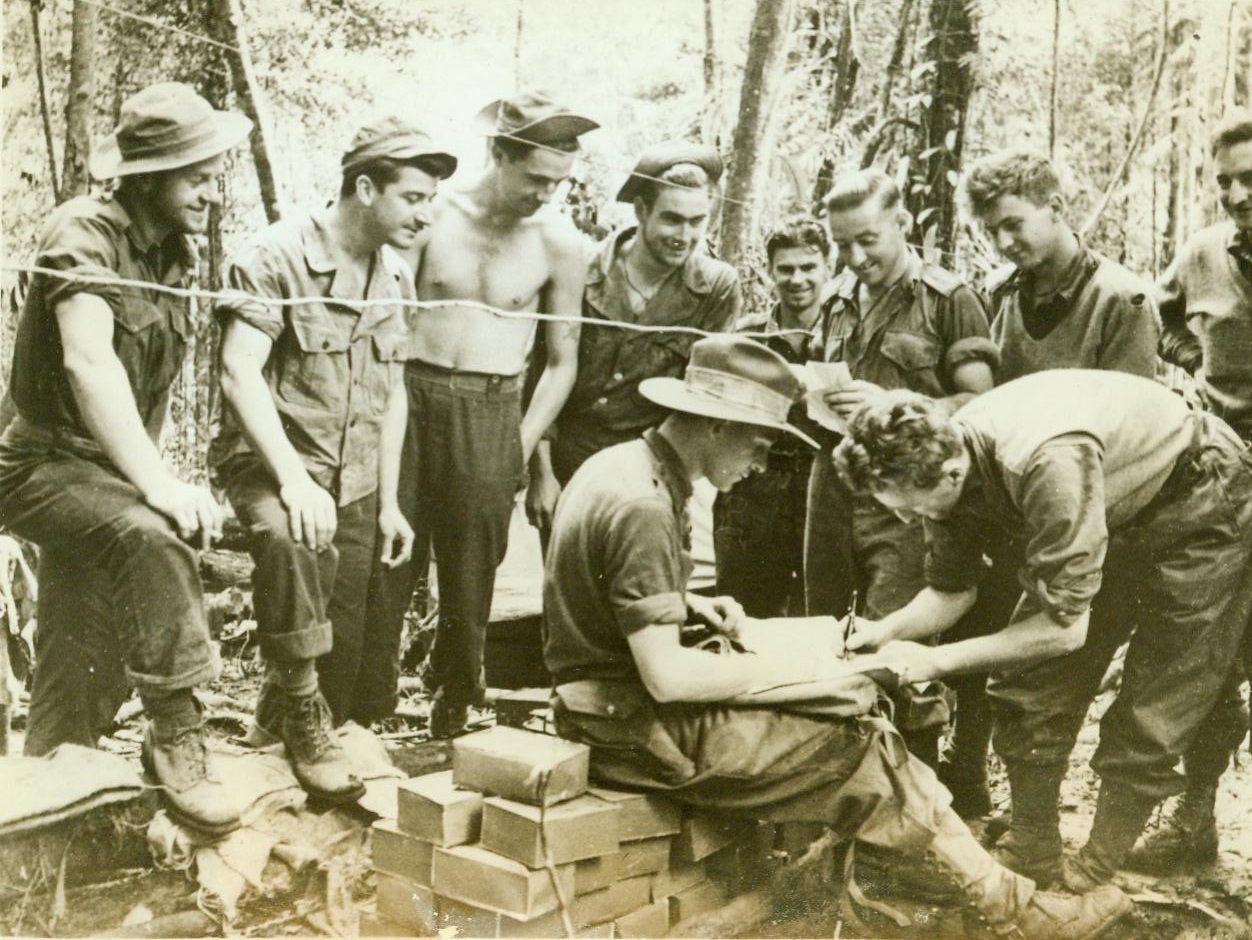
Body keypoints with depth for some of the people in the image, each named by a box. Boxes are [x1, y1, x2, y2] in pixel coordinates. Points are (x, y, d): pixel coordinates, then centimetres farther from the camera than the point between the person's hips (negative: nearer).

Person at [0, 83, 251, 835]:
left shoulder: (172, 254, 7)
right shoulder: (86, 230, -17)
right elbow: (87, 360, -31)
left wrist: (160, 475, -2)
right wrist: (158, 483, -38)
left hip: (111, 471, 8)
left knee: (83, 692, 12)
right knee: (149, 539, -37)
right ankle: (177, 738, -28)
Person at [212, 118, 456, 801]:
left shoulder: (394, 277, 10)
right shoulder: (278, 256, -12)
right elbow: (240, 371, -20)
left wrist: (388, 503, 9)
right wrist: (294, 478, -30)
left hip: (356, 482, 6)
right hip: (269, 463, -6)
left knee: (352, 663, 4)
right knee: (291, 540, -39)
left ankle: (284, 712, 35)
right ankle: (303, 713, -20)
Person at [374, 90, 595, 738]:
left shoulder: (560, 243, 0)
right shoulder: (435, 212, -3)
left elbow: (562, 361, 8)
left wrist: (523, 446, 1)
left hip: (490, 413, 1)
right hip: (410, 394, 0)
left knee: (469, 582, 6)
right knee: (381, 567, 0)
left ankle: (449, 721, 22)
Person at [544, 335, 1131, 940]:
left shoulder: (623, 462, 6)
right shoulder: (642, 506, -24)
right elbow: (667, 678, -26)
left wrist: (690, 606, 6)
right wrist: (791, 669, -14)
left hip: (613, 685, 10)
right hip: (634, 725, -10)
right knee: (859, 745, -8)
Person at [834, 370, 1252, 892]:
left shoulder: (1048, 463, -43)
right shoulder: (941, 458, -18)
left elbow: (1066, 625, -34)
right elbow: (952, 590, -2)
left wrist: (937, 659, -29)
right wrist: (884, 631, -20)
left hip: (1201, 514, -7)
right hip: (1118, 517, 7)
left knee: (1147, 722, -4)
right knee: (1031, 689, 2)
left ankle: (1089, 881, 12)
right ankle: (1033, 865, 15)